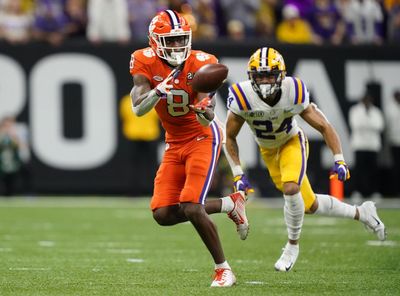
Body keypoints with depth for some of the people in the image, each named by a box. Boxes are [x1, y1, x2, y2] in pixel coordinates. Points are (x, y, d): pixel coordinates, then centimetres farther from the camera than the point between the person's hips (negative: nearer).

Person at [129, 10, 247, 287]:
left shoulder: (200, 64, -18)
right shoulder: (146, 63, -11)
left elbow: (208, 119, -23)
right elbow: (138, 109, -21)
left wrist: (205, 111, -47)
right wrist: (160, 88, -39)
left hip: (203, 139, -5)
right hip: (175, 144, 5)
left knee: (191, 207, -20)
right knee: (164, 215, -4)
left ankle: (224, 270, -5)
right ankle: (231, 204, 14)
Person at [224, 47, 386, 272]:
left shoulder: (294, 93, -28)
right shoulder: (243, 98, -28)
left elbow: (324, 127, -16)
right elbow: (230, 137, -12)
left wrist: (340, 160, -24)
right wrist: (238, 174, -15)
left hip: (292, 143, -2)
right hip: (268, 151, 2)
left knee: (291, 188, -31)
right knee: (309, 205, 6)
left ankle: (293, 245, -9)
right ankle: (360, 213, 29)